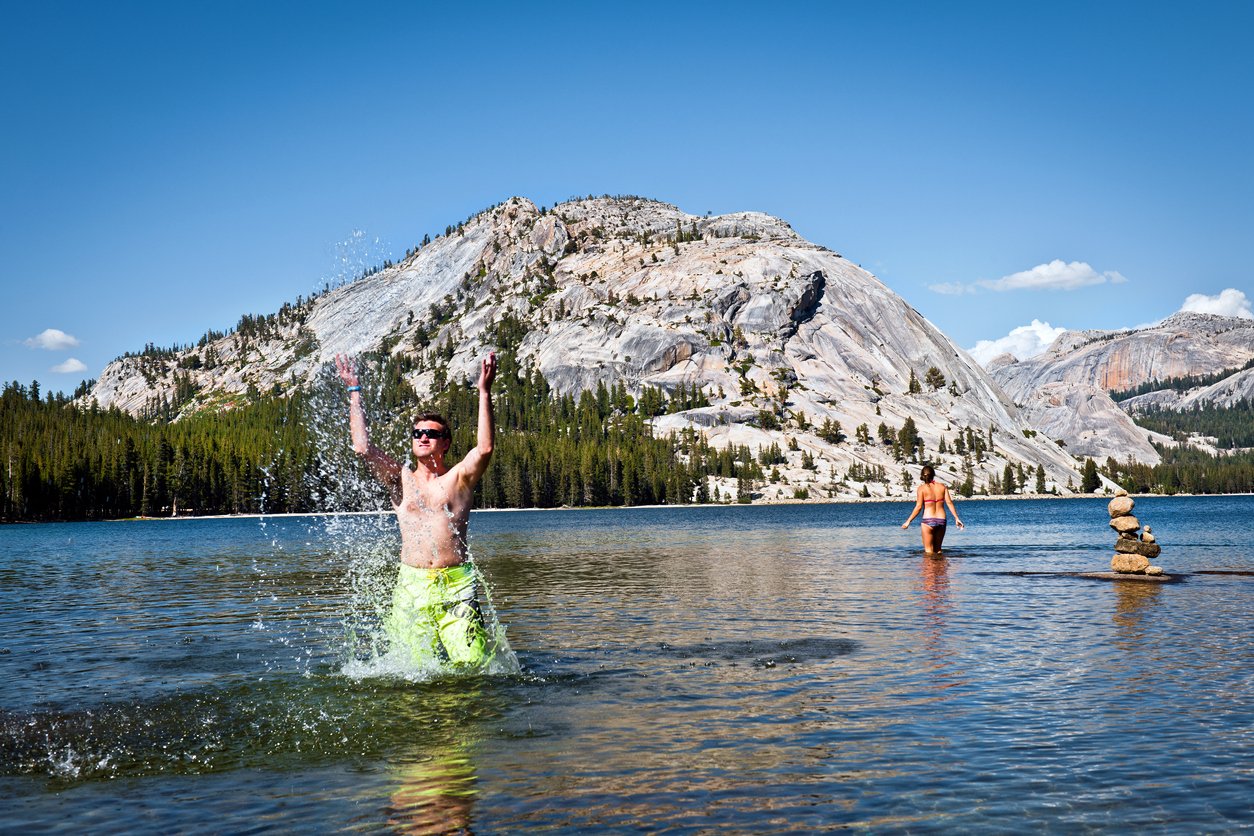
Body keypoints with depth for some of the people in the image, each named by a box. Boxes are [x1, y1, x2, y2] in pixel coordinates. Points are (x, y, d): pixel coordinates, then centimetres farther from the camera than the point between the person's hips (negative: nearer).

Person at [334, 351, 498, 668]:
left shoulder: (459, 478, 4)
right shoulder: (400, 478, 10)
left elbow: (484, 449, -13)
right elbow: (362, 446, -1)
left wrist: (484, 392, -16)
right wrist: (354, 392, 1)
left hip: (456, 583, -2)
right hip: (412, 583, 2)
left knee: (469, 661, -12)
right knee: (426, 665, 0)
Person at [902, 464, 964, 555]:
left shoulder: (921, 488, -4)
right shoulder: (942, 486, 6)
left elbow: (919, 507, -9)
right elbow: (949, 502, 0)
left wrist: (908, 521, -3)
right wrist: (956, 518, 4)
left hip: (928, 520, -4)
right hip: (941, 520, 4)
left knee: (929, 551, 4)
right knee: (938, 549, 17)